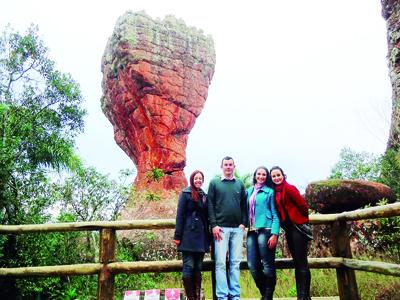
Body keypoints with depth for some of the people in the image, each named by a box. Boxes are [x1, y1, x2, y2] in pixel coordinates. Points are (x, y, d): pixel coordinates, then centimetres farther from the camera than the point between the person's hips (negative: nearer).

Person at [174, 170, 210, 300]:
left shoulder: (204, 195, 16)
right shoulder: (185, 193, 0)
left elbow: (206, 216, 16)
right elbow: (180, 215, -5)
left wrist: (208, 237, 13)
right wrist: (177, 235, -11)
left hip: (201, 236, 5)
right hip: (188, 235, -5)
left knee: (198, 268, 9)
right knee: (188, 267, -3)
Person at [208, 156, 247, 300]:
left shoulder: (240, 184, 13)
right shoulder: (214, 183, 5)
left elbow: (244, 205, 12)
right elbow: (210, 205, 0)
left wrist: (243, 223, 0)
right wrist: (213, 225, -8)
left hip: (237, 229, 3)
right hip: (221, 228, -3)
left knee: (235, 263, 6)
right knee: (221, 263, -2)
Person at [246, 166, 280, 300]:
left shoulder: (270, 191, 4)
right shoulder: (249, 191, 17)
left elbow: (275, 214, -1)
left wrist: (275, 234, -11)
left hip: (265, 230, -4)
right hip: (252, 232, 5)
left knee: (267, 265, -2)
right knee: (253, 266, 4)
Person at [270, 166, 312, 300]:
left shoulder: (289, 188, -11)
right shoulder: (275, 192, 10)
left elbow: (303, 205, -11)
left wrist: (302, 220, 1)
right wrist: (284, 223, 10)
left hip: (298, 227, -8)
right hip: (288, 229, 8)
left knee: (301, 261, -4)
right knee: (297, 261, 12)